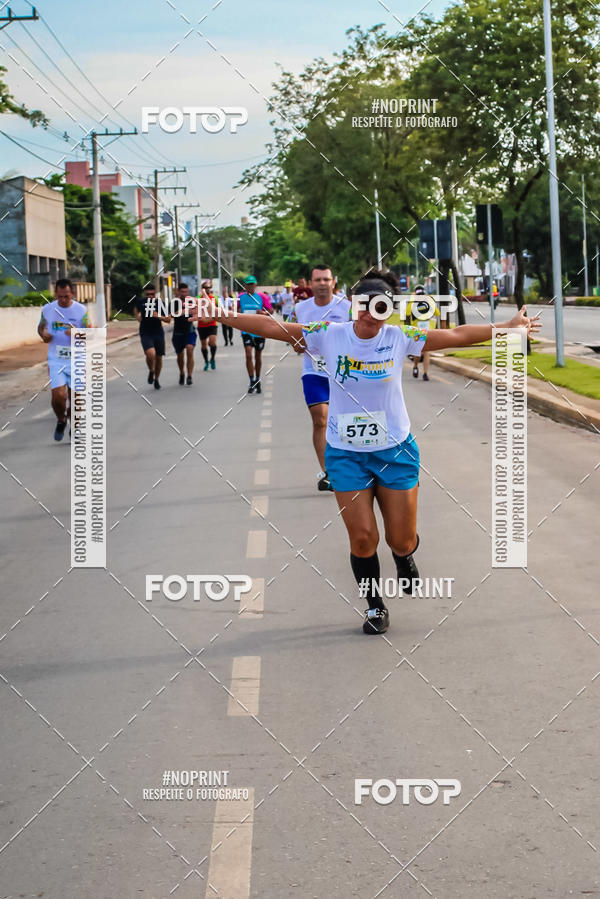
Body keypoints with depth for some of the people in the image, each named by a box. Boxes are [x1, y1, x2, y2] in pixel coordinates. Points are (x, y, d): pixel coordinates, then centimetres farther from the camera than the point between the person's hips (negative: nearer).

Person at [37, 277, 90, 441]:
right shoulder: (47, 309, -1)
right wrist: (43, 334, -7)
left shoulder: (81, 310, -6)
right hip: (55, 360, 0)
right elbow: (41, 327, 16)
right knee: (58, 396, -13)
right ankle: (60, 421, 17)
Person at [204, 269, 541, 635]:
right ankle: (375, 606, 19)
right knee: (362, 537, -4)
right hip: (346, 453, 0)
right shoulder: (329, 336, -8)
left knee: (401, 540, 3)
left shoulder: (400, 338, -7)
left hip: (396, 450, 0)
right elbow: (272, 327, -7)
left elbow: (457, 335, -4)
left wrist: (509, 328, -6)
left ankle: (404, 556, 41)